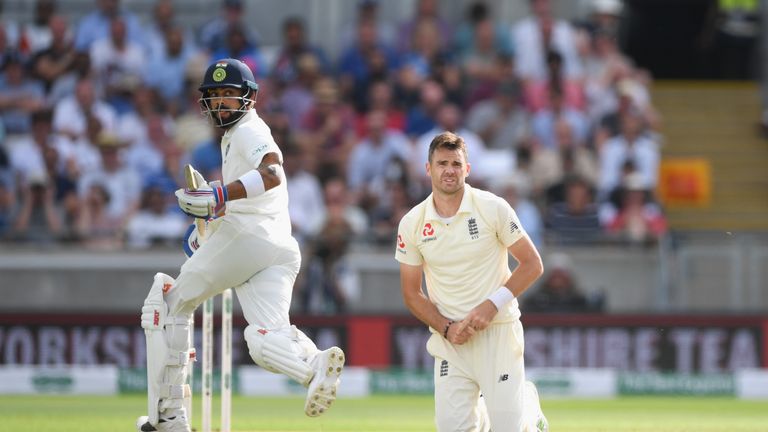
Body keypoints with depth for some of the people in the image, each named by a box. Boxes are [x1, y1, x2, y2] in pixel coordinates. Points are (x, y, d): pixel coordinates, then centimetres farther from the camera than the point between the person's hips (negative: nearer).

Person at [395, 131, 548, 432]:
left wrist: (493, 304, -15)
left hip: (498, 331, -2)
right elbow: (411, 294, 7)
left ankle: (529, 403, 30)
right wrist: (446, 327, -10)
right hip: (450, 338, 2)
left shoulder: (493, 208, -6)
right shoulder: (412, 224, 0)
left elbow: (532, 264, -2)